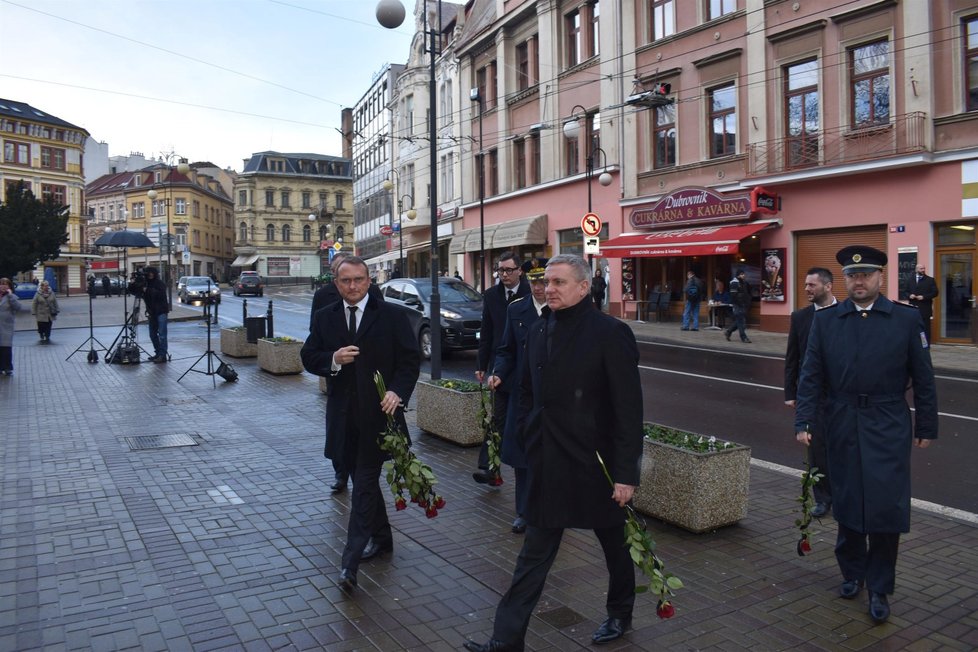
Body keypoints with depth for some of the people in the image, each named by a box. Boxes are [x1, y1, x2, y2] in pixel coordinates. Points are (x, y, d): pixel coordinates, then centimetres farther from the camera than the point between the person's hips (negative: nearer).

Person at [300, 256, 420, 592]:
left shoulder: (391, 316, -3)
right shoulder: (324, 318, 7)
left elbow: (410, 359, -3)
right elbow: (309, 358, 6)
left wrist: (398, 392, -19)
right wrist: (333, 359, -15)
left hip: (378, 413, -4)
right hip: (343, 414, 4)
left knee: (365, 482, -6)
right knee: (363, 478, 17)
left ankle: (350, 563, -6)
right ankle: (381, 537, 36)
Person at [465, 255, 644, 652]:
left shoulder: (610, 333, -14)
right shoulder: (538, 330, 3)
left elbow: (629, 408, -15)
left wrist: (626, 472, -16)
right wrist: (527, 438, 7)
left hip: (596, 462, -4)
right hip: (548, 464, 4)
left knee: (614, 543, 19)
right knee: (534, 553, 9)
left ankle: (620, 614, 44)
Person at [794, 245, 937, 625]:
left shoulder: (907, 319, -1)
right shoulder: (825, 321, 2)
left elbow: (923, 379, 2)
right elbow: (811, 377, 0)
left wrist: (926, 427, 2)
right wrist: (803, 422, -6)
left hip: (888, 429, -1)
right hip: (842, 427, 2)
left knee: (886, 507, -1)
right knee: (847, 504, 13)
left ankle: (879, 589, 16)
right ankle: (852, 572, 33)